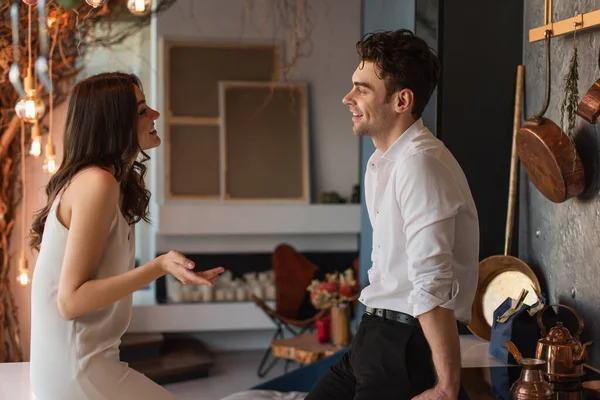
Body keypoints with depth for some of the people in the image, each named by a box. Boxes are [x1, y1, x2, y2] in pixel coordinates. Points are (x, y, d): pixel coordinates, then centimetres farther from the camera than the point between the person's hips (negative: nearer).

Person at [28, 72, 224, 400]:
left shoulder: (90, 178, 10)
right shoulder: (97, 182, -18)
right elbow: (71, 301, -20)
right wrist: (159, 267, -27)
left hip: (82, 363, 10)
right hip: (78, 373, -10)